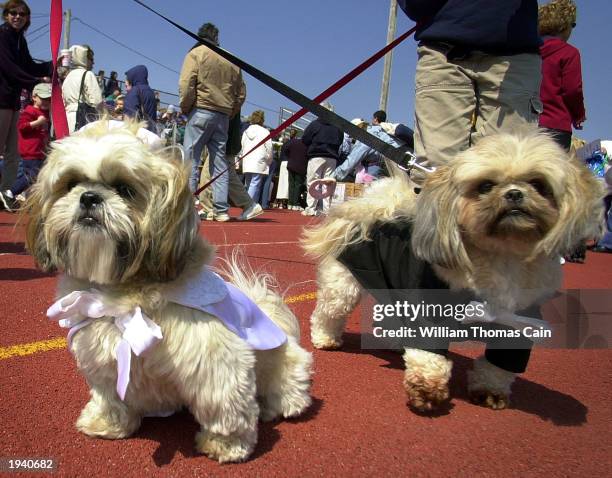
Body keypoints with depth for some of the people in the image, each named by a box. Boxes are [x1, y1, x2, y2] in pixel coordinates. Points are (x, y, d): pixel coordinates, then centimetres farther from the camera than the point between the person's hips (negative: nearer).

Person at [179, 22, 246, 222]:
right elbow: (241, 93, 14)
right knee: (219, 162, 6)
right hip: (224, 115, 5)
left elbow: (186, 84, -9)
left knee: (191, 159, -4)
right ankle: (221, 210, 3)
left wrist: (185, 107, 2)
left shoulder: (196, 53, 3)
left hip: (201, 111, -4)